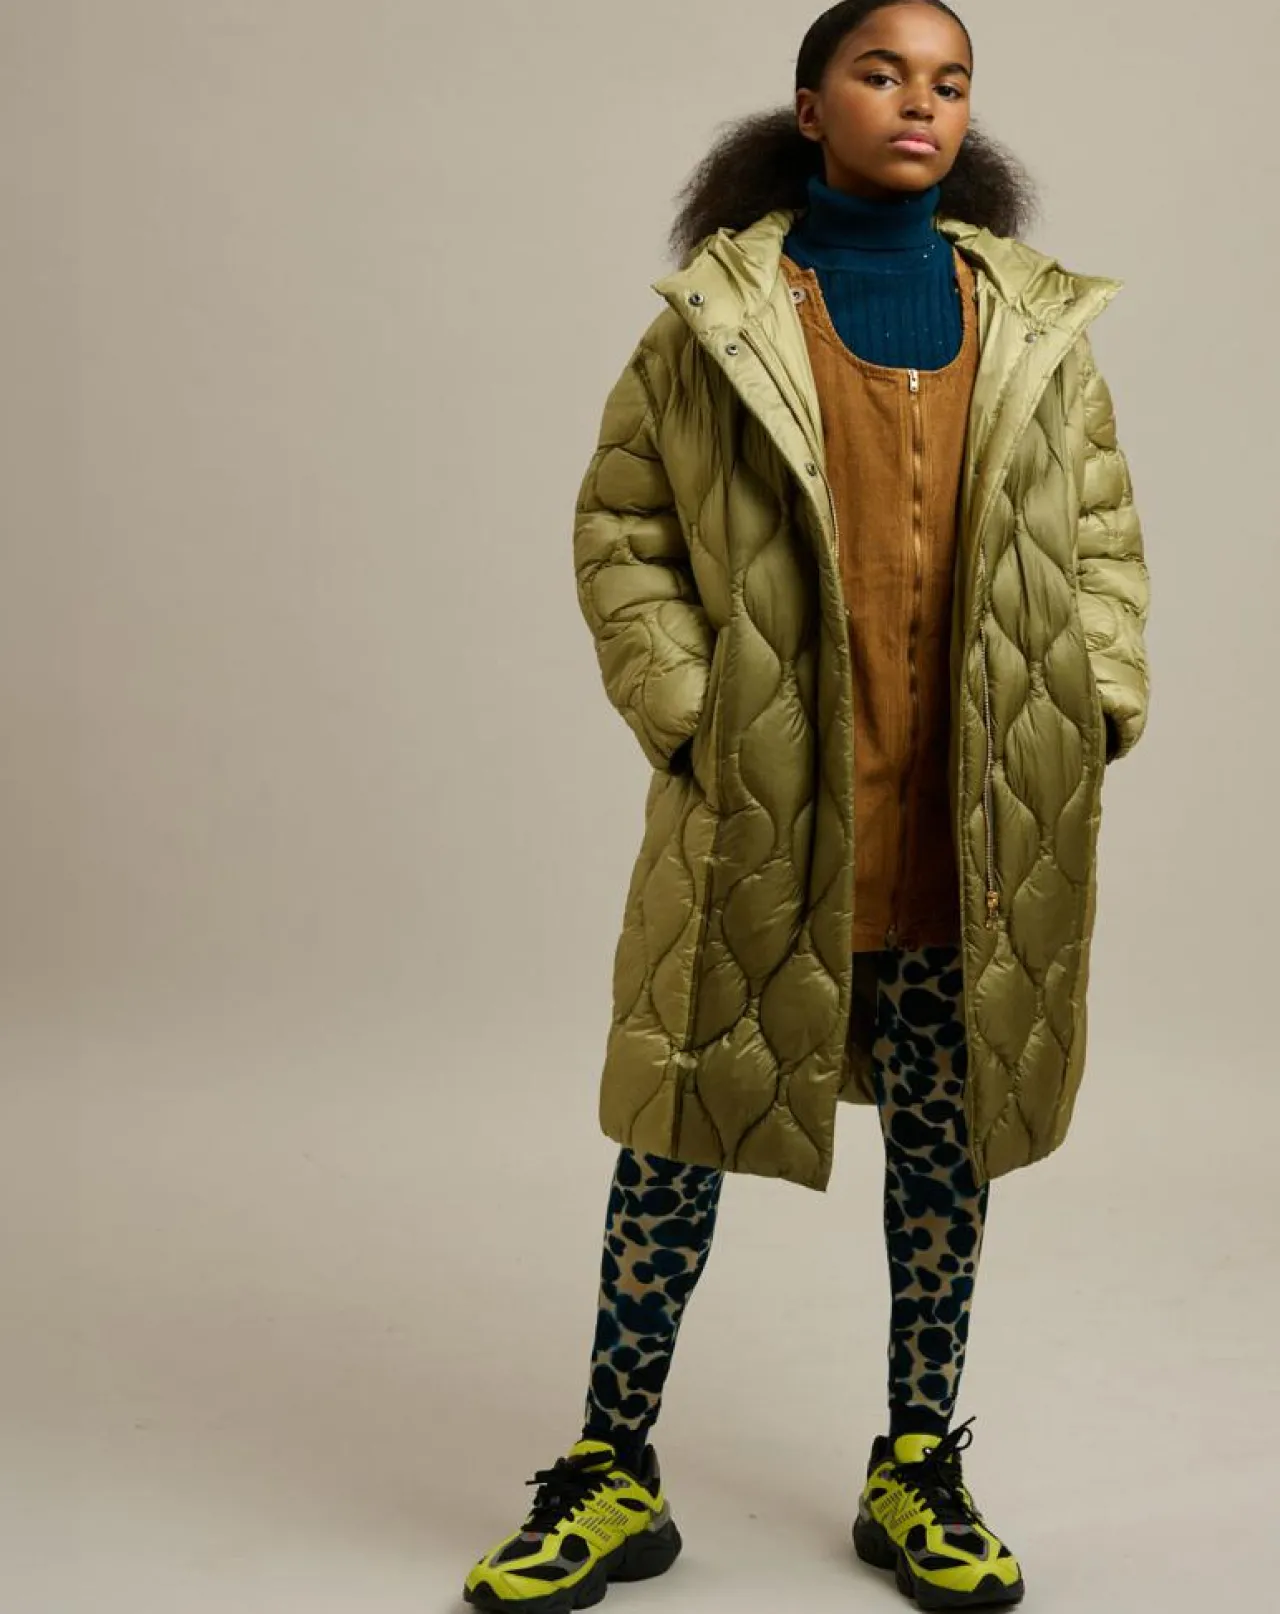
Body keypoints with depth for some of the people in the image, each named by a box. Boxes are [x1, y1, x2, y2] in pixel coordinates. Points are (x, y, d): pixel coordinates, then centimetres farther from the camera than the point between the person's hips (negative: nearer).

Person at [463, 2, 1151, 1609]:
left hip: (970, 823, 3)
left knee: (948, 1142, 12)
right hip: (759, 817, -2)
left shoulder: (1038, 320, 9)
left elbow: (1101, 533, 12)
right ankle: (615, 1475, 22)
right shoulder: (719, 310, 0)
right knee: (682, 1132, 5)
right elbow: (620, 529, 0)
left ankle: (918, 1473, 30)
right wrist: (684, 717, -10)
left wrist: (1099, 706, -1)